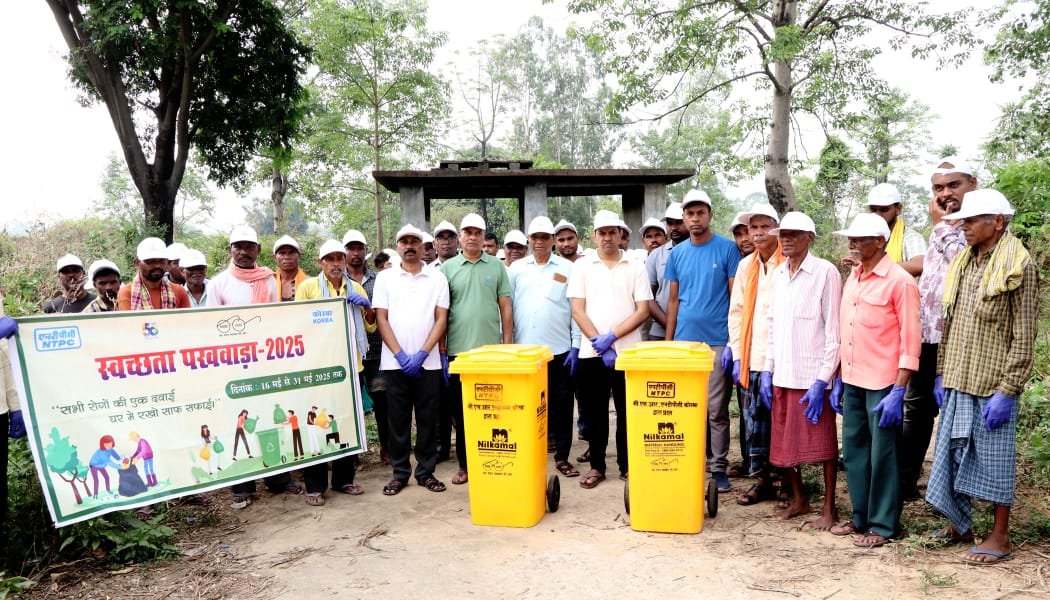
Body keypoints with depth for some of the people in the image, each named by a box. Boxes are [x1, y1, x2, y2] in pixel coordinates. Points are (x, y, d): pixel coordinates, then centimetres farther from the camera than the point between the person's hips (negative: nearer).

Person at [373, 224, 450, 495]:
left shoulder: (437, 277, 4)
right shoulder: (385, 277, 5)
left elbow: (441, 319, 0)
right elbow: (381, 319, 0)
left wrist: (422, 353, -10)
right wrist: (400, 354, -9)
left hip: (428, 361, 0)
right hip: (395, 362, 0)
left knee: (428, 419, 6)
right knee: (398, 419, 7)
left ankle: (426, 471, 18)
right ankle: (400, 472, 18)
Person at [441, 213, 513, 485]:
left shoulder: (497, 266, 6)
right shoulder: (448, 268, 4)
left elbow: (505, 308, 6)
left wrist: (508, 345, 1)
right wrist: (441, 350, 1)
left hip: (491, 349, 0)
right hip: (459, 350, 0)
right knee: (461, 410, 8)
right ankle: (464, 465, 20)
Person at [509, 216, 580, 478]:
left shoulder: (568, 268, 4)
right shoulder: (516, 268, 7)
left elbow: (576, 309, 2)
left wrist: (575, 346, -3)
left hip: (560, 349, 0)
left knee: (561, 404, 6)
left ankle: (562, 457, 18)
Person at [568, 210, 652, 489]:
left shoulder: (636, 267, 4)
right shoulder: (581, 266, 4)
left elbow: (643, 310, -2)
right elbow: (577, 311, -1)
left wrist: (612, 336, -13)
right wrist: (599, 342, -11)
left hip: (628, 351, 0)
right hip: (591, 353, 0)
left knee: (627, 412, 7)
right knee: (594, 413, 8)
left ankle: (627, 465, 21)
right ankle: (596, 466, 20)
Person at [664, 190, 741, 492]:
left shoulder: (727, 249, -2)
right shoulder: (677, 253, 9)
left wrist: (733, 342, -9)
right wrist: (668, 341, 8)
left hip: (717, 342, -4)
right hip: (683, 342, 4)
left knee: (716, 410, 3)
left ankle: (718, 468, 14)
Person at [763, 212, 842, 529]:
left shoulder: (825, 272, -8)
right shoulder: (777, 275, 11)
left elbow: (834, 331, -11)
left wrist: (821, 380, -14)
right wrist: (767, 370, 9)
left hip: (813, 376, -6)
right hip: (782, 376, 6)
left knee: (822, 444, 6)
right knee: (785, 442, 13)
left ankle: (829, 508, 20)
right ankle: (798, 499, 30)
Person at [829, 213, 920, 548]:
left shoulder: (900, 281, -10)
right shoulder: (852, 278, 11)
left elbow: (910, 342, -11)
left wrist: (898, 391, -16)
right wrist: (839, 381, 12)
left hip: (882, 384, -7)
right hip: (852, 382, 7)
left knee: (881, 455, 4)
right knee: (854, 452, 13)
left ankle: (883, 525, 17)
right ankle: (861, 517, 27)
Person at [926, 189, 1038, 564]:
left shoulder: (1019, 266, -10)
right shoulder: (962, 263, 9)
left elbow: (1023, 337, -13)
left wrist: (1006, 391, -16)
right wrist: (942, 374, 10)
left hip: (993, 386, -6)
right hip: (957, 382, 6)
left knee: (995, 460, 6)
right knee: (952, 455, 13)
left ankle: (1000, 537, 21)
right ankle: (960, 525, 29)